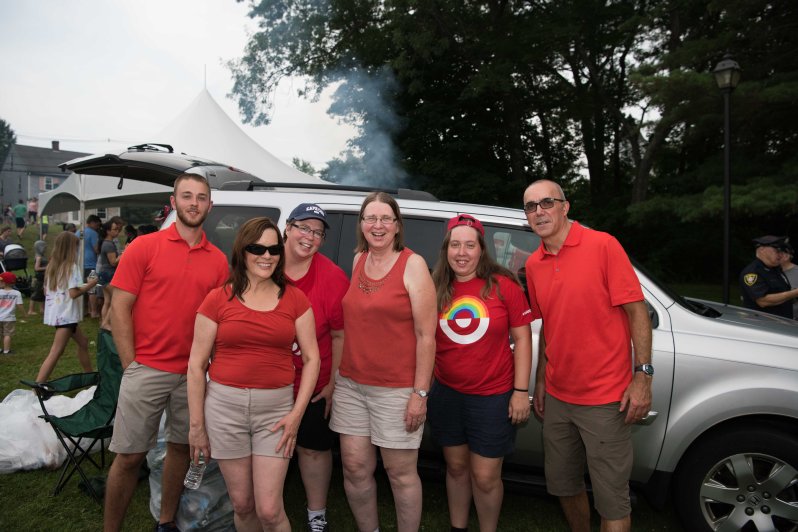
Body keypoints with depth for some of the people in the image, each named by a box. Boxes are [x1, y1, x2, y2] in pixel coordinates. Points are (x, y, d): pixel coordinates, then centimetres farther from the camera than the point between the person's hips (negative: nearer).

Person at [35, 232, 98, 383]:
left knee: (83, 342, 21)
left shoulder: (52, 265, 8)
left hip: (56, 312, 9)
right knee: (56, 352, -9)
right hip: (66, 314, -9)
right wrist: (90, 284, -7)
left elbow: (46, 291, 13)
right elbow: (74, 293, -20)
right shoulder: (71, 266, -14)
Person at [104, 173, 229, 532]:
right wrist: (131, 365, -7)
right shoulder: (144, 247, -2)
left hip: (193, 374, 3)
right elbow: (119, 308, -4)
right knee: (130, 456, 4)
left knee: (181, 447, 14)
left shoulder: (218, 260, 5)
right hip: (146, 370, -3)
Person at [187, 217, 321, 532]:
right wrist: (196, 424, 1)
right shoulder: (218, 299, -2)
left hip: (276, 407, 0)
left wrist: (297, 413, -5)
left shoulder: (294, 299, 1)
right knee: (242, 504, 13)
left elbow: (311, 358, 2)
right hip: (225, 405, 0)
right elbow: (196, 365, 1)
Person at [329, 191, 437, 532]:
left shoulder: (412, 264, -8)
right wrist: (339, 375, 11)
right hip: (351, 383, 5)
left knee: (400, 472, 7)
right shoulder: (358, 260, 8)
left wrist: (420, 393, -13)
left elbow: (426, 335, -11)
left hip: (396, 388, -5)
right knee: (355, 467, 11)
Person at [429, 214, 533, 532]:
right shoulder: (436, 290, -1)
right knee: (456, 467, 19)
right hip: (446, 393, 3)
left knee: (485, 477, 7)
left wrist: (521, 391, -9)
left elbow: (522, 338, -6)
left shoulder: (503, 285, -10)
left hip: (493, 396, -3)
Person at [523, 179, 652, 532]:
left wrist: (642, 375, -15)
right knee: (563, 485, 19)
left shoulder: (603, 245, -10)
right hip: (557, 397, 6)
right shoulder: (533, 264, 6)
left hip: (605, 398, -5)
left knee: (611, 499, 4)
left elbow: (636, 311, -10)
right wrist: (540, 381, 14)